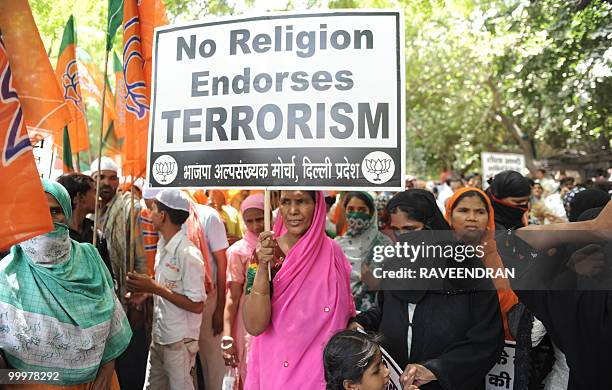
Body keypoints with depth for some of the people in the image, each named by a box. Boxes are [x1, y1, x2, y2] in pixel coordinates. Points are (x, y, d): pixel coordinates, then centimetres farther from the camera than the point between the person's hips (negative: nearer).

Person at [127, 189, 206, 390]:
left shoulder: (188, 253, -22)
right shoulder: (163, 246, 4)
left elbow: (197, 305, -22)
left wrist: (154, 288, -22)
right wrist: (146, 286, -1)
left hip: (180, 341, -8)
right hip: (159, 336, 8)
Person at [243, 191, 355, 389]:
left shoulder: (333, 250, -6)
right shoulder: (265, 252, -12)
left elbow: (346, 311, 7)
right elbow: (254, 326, -19)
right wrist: (262, 266, -28)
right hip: (279, 370, -1)